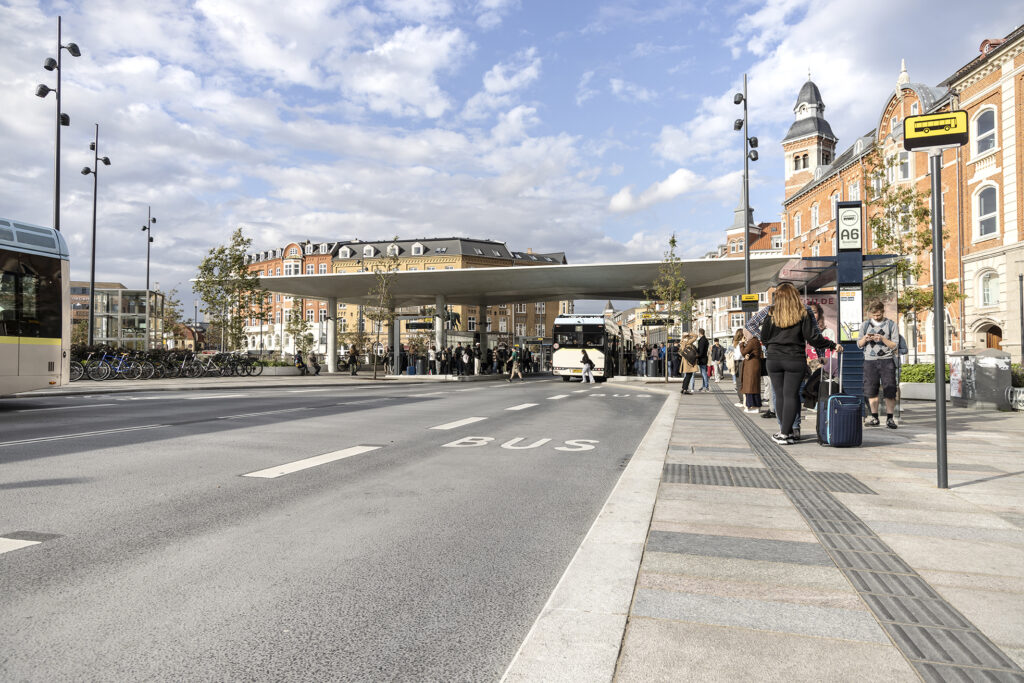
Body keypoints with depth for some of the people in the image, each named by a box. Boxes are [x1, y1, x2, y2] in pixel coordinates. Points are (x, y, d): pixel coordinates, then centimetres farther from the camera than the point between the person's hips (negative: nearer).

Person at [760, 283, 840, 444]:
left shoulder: (771, 313, 1)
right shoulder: (804, 313, -3)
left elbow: (763, 338, 6)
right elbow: (813, 337, -5)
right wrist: (832, 345, 7)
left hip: (774, 360, 1)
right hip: (795, 360, -1)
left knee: (780, 396, 7)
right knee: (791, 395, 1)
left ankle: (787, 431, 10)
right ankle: (785, 432, -2)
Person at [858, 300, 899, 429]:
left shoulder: (891, 325, 5)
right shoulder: (865, 325, 11)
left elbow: (895, 345, 1)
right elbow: (859, 344, 14)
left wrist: (882, 338, -14)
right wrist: (865, 339, -8)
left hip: (887, 361, -2)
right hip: (870, 361, 2)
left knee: (890, 391, -5)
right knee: (871, 390, 2)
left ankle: (889, 418, 1)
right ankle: (874, 417, 12)